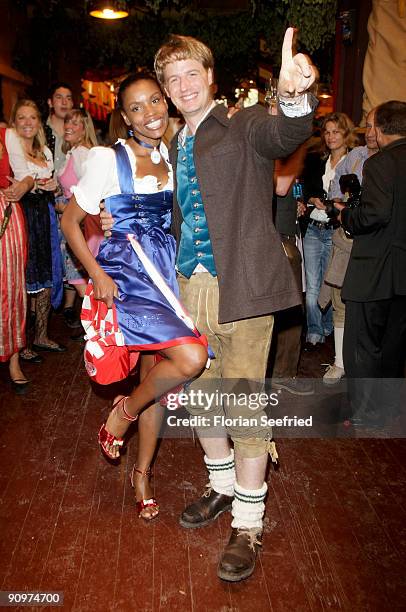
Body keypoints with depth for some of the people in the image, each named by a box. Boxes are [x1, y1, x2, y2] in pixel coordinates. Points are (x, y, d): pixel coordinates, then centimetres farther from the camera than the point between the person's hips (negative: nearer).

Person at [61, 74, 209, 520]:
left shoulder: (173, 157, 10)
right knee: (191, 356, -24)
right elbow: (70, 221, -2)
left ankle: (142, 473, 29)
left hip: (165, 273, 6)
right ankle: (124, 412, 6)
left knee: (156, 374, 10)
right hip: (124, 273, -6)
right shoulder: (108, 159, -5)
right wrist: (96, 273, -13)